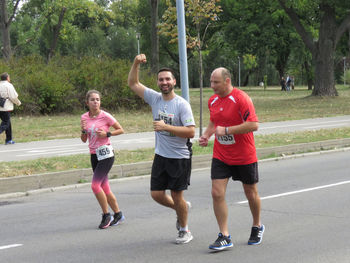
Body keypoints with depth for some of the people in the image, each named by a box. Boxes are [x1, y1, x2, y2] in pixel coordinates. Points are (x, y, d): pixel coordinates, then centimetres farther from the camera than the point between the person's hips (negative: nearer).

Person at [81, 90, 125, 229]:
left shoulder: (105, 116, -9)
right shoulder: (84, 117, 6)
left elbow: (121, 130, -1)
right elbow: (84, 140, 10)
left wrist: (107, 134, -15)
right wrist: (83, 130, -10)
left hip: (106, 154, -6)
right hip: (94, 155, 6)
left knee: (95, 185, -15)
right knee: (104, 188, 10)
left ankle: (106, 215, -1)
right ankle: (118, 214, 24)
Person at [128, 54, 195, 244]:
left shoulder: (182, 105, -13)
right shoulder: (154, 98, 3)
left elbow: (191, 132, -20)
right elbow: (133, 84, 8)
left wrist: (166, 127, -26)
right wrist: (136, 64, -7)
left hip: (180, 158, -5)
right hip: (160, 156, 5)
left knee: (177, 196, 2)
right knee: (157, 194, 6)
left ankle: (184, 230, 22)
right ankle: (182, 208, 34)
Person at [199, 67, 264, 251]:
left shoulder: (241, 98, -18)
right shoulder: (213, 100, 5)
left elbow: (253, 125, -25)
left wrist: (226, 130, -25)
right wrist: (206, 135, 2)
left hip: (244, 157, -5)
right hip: (220, 156, 5)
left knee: (250, 192, 11)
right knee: (217, 193, -8)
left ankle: (257, 227, 36)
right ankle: (224, 237, -3)